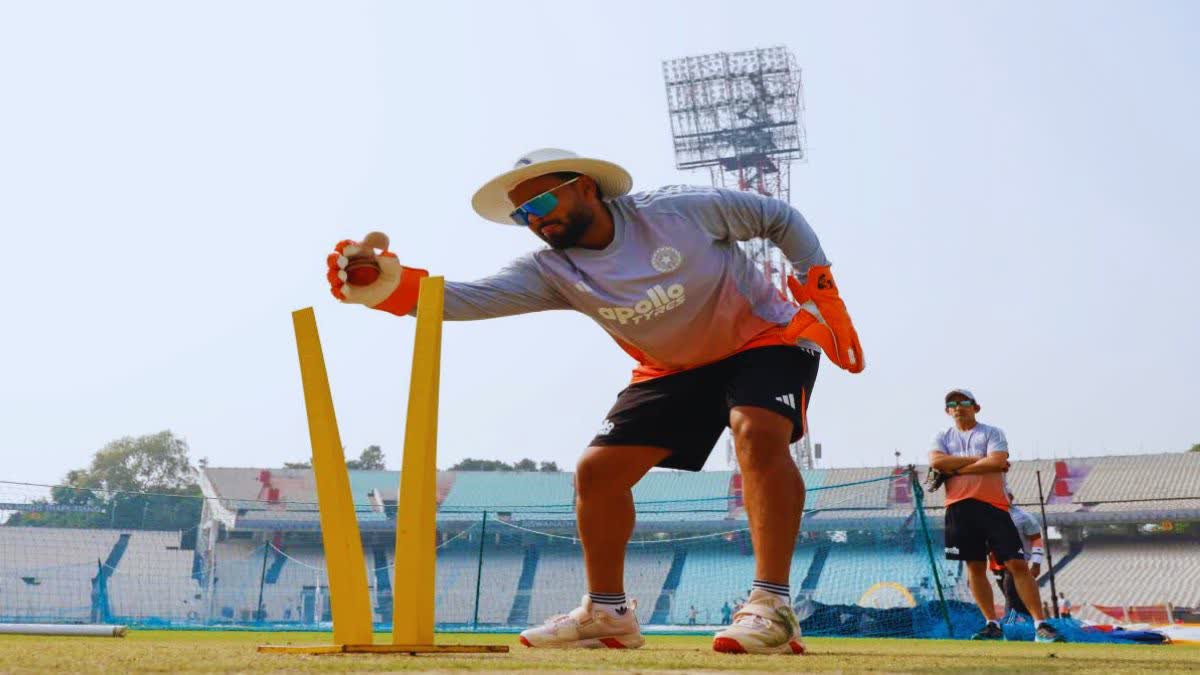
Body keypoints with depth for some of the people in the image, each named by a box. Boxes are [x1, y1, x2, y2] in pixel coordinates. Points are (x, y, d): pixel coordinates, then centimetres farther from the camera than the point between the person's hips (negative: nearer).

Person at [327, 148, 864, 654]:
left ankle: (772, 607, -29)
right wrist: (392, 288, -49)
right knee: (597, 470, -3)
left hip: (766, 338, -4)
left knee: (758, 432, -34)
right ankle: (607, 614, 14)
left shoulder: (682, 209, -23)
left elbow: (780, 217, -9)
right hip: (673, 370, 5)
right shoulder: (552, 270, -15)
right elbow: (471, 298, -32)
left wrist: (822, 292, -15)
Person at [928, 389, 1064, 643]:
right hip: (960, 507, 3)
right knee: (975, 567, 3)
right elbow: (936, 461, -7)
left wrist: (957, 468, -9)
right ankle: (992, 625, 11)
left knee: (1017, 564, -8)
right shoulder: (943, 438, 16)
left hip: (993, 506, -2)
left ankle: (1041, 625, -6)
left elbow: (997, 461, -11)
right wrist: (981, 460, -8)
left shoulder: (992, 433, 8)